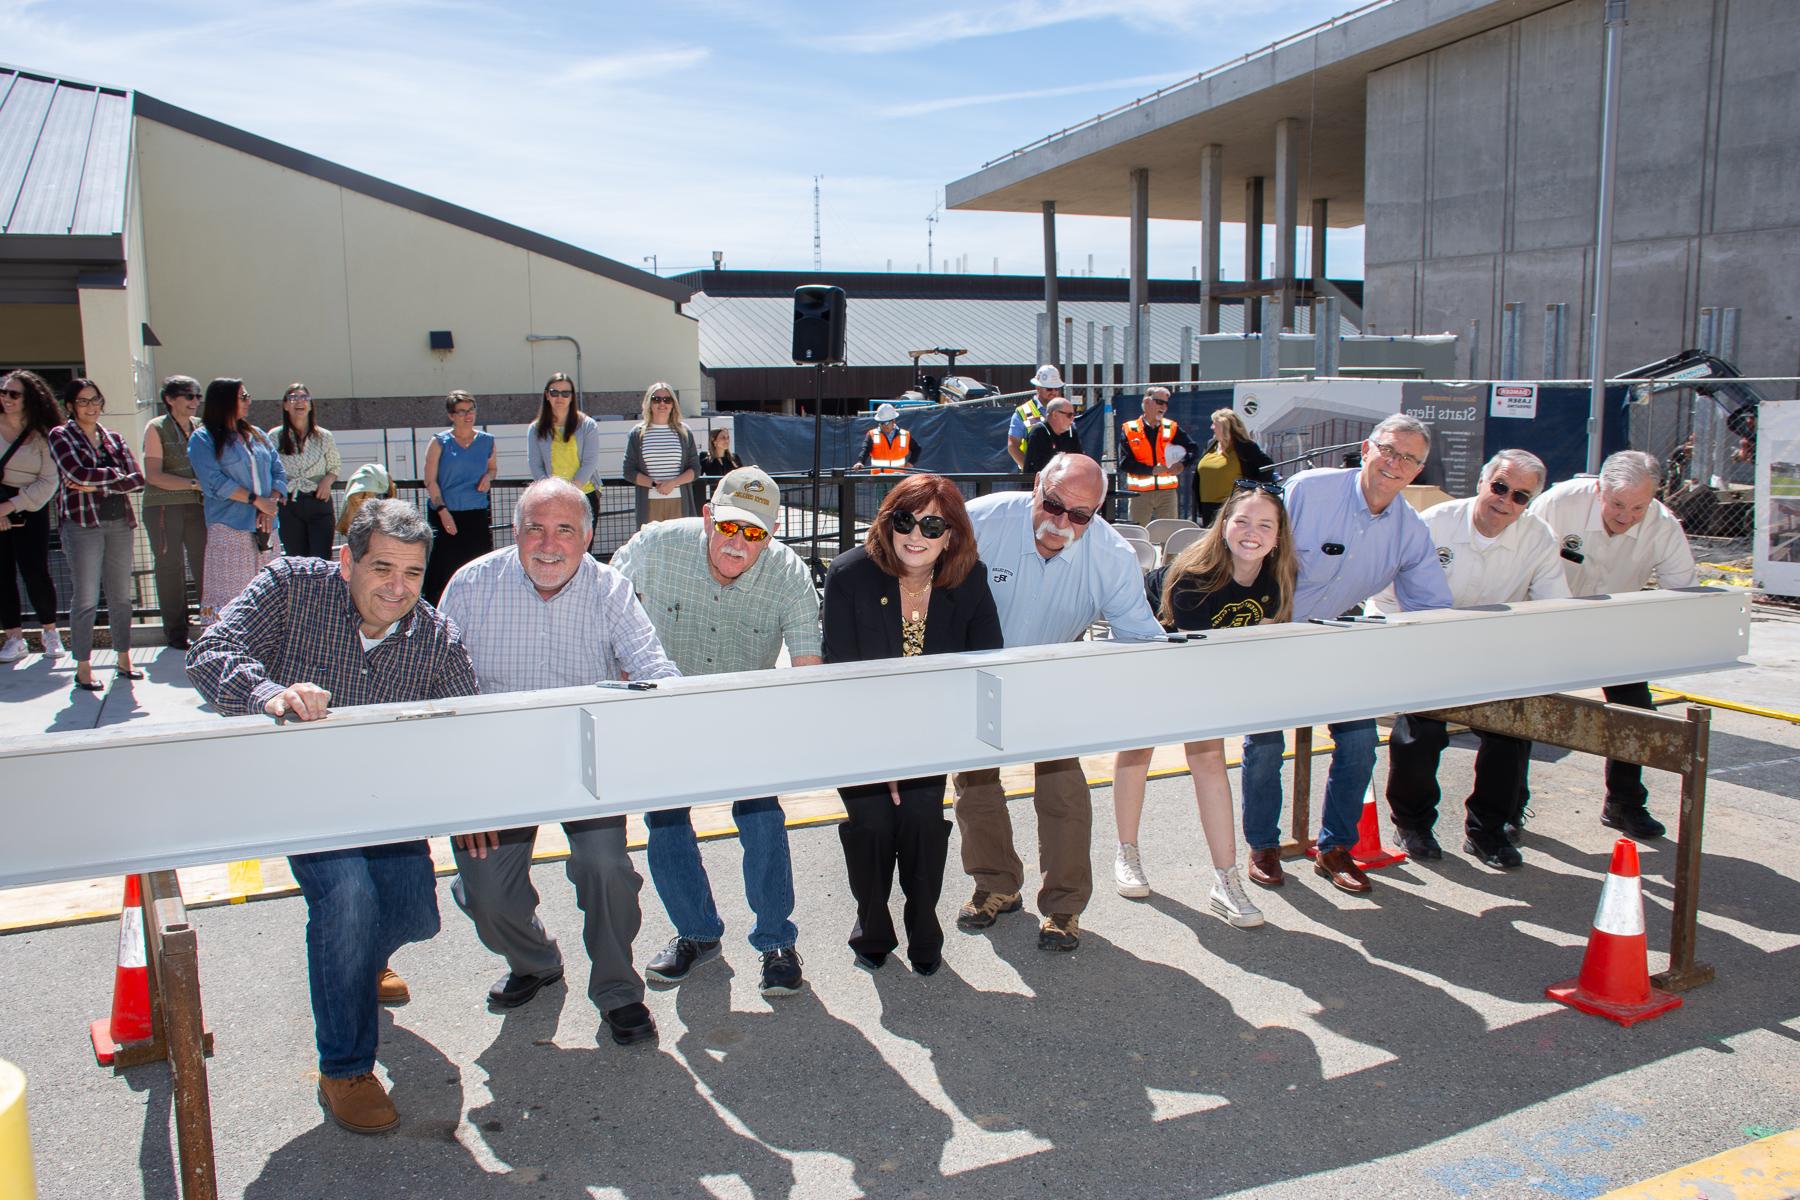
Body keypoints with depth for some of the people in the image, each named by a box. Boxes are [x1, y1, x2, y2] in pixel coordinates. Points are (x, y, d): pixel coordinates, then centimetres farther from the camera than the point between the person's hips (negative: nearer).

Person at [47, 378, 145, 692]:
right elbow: (79, 474, -15)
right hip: (82, 524, -4)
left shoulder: (113, 439, 14)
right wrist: (116, 475, -4)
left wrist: (96, 483, -9)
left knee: (121, 595, 8)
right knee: (86, 598, -2)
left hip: (119, 521, 4)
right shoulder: (61, 436, 2)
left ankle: (123, 659, 17)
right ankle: (82, 668, 5)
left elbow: (138, 479, 2)